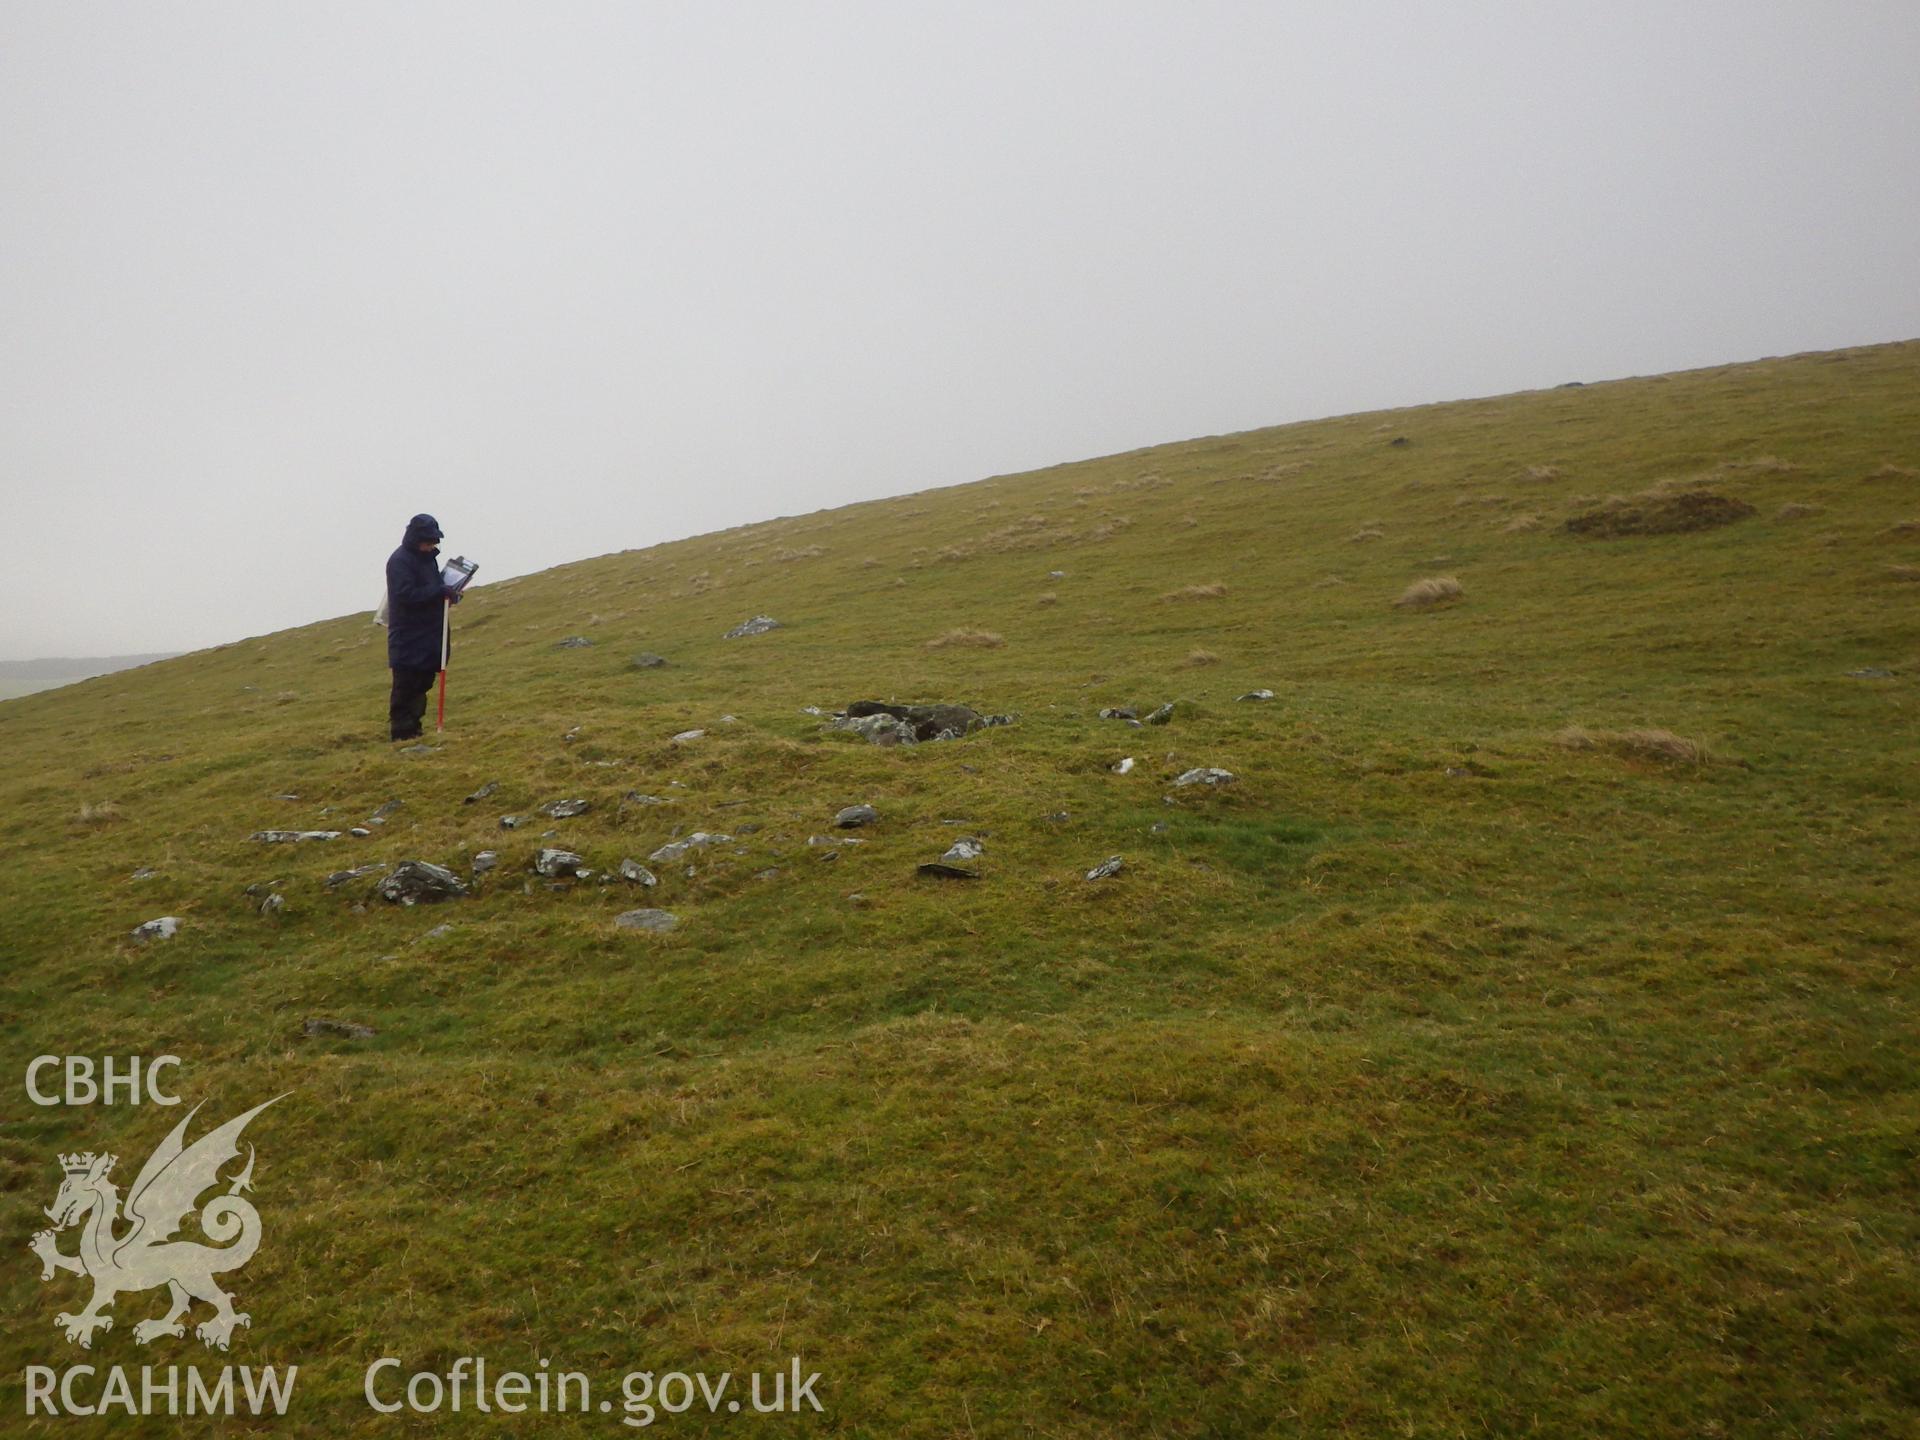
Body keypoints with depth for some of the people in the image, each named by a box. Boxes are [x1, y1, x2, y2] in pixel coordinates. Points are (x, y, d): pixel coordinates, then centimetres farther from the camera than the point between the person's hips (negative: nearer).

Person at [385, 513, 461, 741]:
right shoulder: (399, 561, -13)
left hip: (429, 635, 8)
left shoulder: (428, 557, 13)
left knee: (423, 682, 12)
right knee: (406, 685, -5)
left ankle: (413, 727, 21)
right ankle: (402, 730, 1)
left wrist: (448, 591, 2)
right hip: (407, 638, -8)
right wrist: (440, 590, -25)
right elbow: (406, 594, -22)